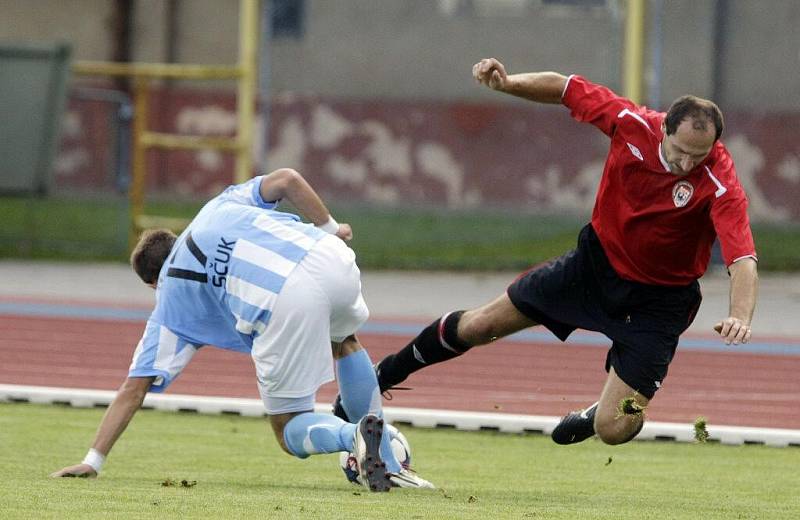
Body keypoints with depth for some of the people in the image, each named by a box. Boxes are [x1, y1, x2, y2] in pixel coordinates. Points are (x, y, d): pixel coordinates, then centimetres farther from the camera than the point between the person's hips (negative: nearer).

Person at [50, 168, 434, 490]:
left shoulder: (170, 296, 27)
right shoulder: (220, 206, 35)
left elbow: (134, 388, 24)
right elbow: (287, 180, 17)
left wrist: (93, 461, 28)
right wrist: (329, 229, 30)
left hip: (283, 303, -4)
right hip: (329, 259, 4)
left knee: (290, 433, 15)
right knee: (343, 340, 40)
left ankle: (353, 435, -19)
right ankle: (386, 464, 31)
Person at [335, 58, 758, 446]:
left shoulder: (720, 184, -31)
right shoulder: (632, 123, -20)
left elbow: (743, 260, -42)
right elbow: (564, 88, -4)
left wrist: (740, 316, -60)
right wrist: (509, 83, -19)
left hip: (657, 302, -4)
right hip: (596, 264, 4)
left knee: (613, 431, -11)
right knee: (478, 326, 14)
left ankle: (602, 413, 29)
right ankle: (387, 374, 42)